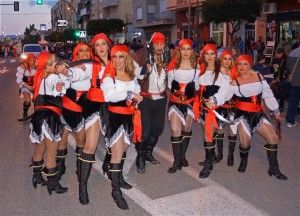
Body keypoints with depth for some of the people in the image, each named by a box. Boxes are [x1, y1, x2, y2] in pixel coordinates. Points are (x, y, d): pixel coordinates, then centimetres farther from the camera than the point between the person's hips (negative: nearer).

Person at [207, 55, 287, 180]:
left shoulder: (259, 77, 3)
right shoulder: (234, 82, -7)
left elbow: (268, 95, 11)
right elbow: (224, 96, -18)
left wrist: (275, 110, 16)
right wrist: (214, 101, -38)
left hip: (258, 114, 4)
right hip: (243, 115, -4)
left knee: (273, 138, -1)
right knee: (245, 143, -9)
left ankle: (274, 169, 16)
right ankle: (243, 162, 26)